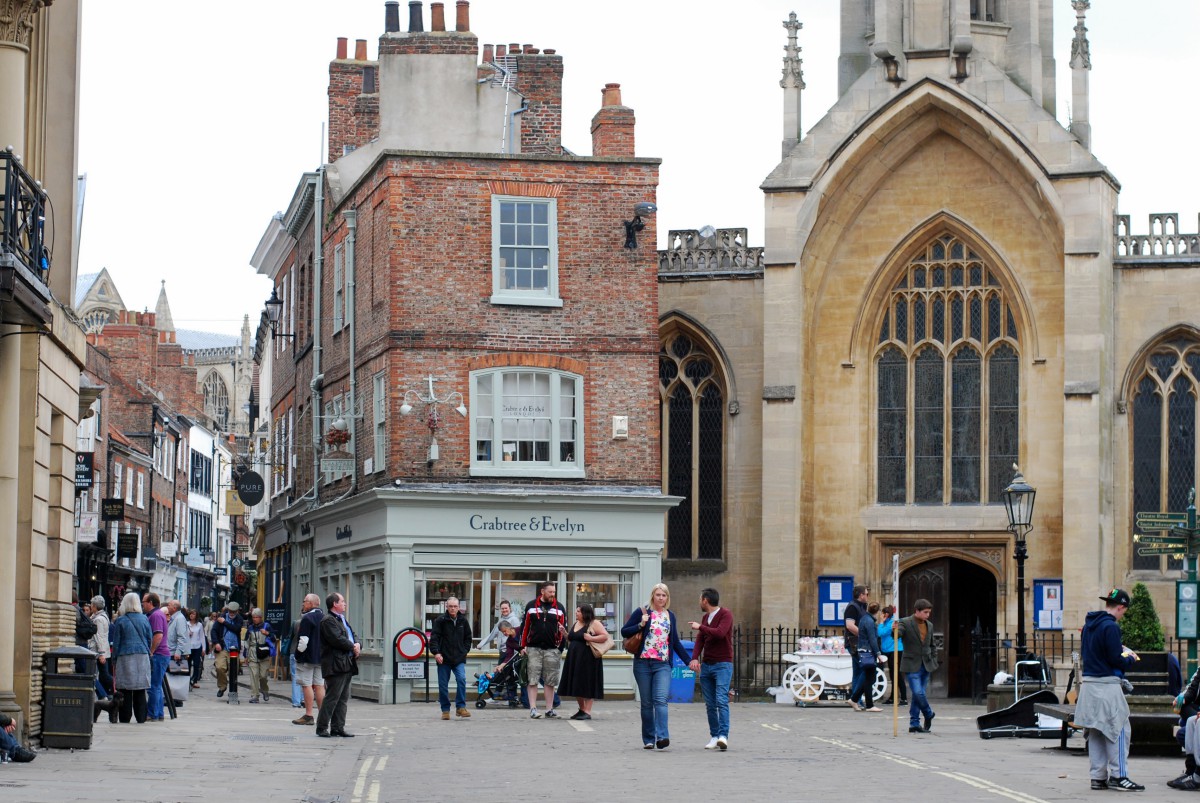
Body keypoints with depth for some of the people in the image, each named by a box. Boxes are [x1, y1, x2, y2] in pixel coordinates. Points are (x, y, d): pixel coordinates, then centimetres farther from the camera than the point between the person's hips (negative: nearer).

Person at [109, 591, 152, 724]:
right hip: (142, 657, 3)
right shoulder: (144, 619, 4)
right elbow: (150, 639, 10)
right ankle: (141, 716, 4)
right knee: (140, 690, 5)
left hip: (125, 657, -3)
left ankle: (125, 717, -2)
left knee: (125, 690, 0)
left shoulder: (120, 621, -3)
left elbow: (116, 642, 0)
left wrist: (114, 659, 6)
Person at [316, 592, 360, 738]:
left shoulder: (343, 620, 22)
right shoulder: (328, 621, -10)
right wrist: (353, 647, -9)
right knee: (332, 697, -9)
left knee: (343, 698, 9)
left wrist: (358, 646, 0)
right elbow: (337, 639, -20)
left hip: (347, 665, 10)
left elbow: (352, 637, 22)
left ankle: (338, 727, 12)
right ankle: (322, 727, -4)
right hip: (335, 665, -10)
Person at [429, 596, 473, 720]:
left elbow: (468, 638, 18)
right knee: (443, 685, 2)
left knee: (461, 679, -18)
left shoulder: (463, 621, 7)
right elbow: (434, 638, -6)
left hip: (459, 658, 1)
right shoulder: (440, 621, -3)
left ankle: (460, 707, -12)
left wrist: (465, 650, 6)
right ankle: (445, 710, 13)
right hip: (444, 658, -1)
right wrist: (435, 652, -19)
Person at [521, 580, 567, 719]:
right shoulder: (531, 606, 6)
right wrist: (523, 646, 1)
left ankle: (549, 709, 11)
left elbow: (563, 628, 11)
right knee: (532, 680, -3)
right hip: (533, 649, -1)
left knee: (550, 681, 5)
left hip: (552, 650, 1)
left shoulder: (559, 608, 9)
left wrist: (560, 648, -2)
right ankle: (533, 709, -1)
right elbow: (525, 627, 7)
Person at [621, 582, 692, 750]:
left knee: (661, 700, -15)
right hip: (643, 663, -1)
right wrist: (640, 625, -14)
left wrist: (688, 660, 17)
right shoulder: (642, 612, 2)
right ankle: (648, 739, 11)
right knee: (647, 703, 3)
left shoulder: (670, 616, 14)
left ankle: (662, 737, -25)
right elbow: (624, 632, 1)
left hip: (663, 665, 1)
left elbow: (675, 642, 21)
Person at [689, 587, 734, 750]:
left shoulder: (725, 614, -7)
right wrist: (695, 658, -6)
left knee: (721, 700, -17)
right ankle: (714, 736, 8)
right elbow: (700, 640, 10)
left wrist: (700, 627, -12)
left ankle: (723, 736, -23)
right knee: (710, 704, 4)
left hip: (723, 664, -7)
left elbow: (720, 633, -23)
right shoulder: (705, 618, 16)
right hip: (706, 665, 7)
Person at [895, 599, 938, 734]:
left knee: (917, 695, 6)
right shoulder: (905, 623, -6)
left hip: (926, 665, 5)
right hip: (912, 665, -5)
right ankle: (929, 714, 12)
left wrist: (934, 661, 17)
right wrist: (895, 630, -44)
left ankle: (914, 724, 11)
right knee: (918, 692, -13)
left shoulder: (929, 625, 14)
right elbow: (897, 634, -22)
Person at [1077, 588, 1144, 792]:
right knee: (1118, 729, -2)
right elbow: (1116, 660, -18)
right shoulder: (1111, 627, -15)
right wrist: (1131, 659, 3)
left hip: (1089, 683, 9)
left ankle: (1098, 776, 14)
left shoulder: (1089, 624, 12)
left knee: (1096, 732, 12)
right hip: (1107, 684, -9)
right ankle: (1119, 776, -2)